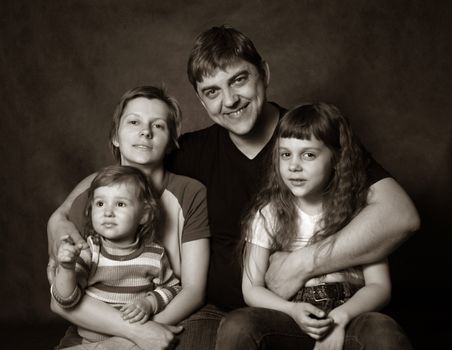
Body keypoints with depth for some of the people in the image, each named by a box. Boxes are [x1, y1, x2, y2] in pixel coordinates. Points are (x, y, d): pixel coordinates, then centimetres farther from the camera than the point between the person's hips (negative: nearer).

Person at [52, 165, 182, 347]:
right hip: (93, 341, -1)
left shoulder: (155, 255, -1)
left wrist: (150, 303, -5)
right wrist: (67, 268, -26)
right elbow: (66, 300, -9)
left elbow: (173, 288, 12)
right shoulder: (87, 252, -5)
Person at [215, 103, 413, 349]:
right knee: (235, 328, -29)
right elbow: (252, 288, 2)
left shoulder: (359, 209, 2)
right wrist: (292, 310, -17)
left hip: (346, 321, 0)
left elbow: (379, 286, 0)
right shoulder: (269, 213, 3)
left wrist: (340, 317, -18)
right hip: (287, 320, 1)